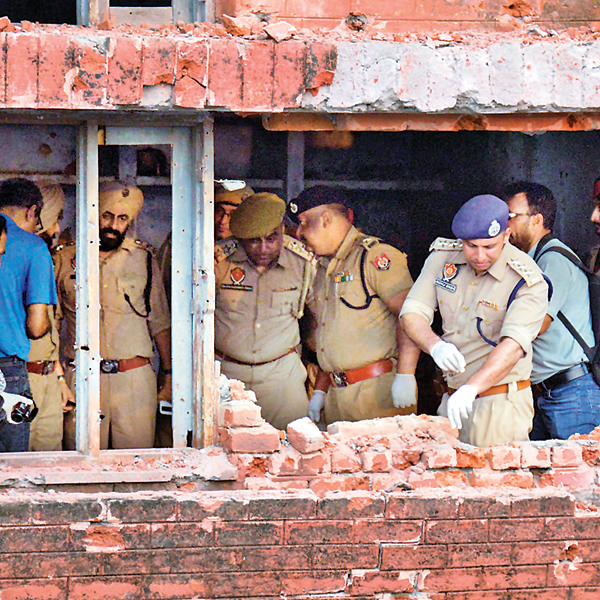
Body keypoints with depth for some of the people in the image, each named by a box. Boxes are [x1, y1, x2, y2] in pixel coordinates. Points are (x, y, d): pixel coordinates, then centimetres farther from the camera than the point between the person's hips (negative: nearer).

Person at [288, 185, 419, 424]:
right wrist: (320, 391, 17)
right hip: (337, 395, 8)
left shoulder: (377, 257, -8)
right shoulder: (322, 270, 20)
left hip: (381, 389, -8)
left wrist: (405, 375, -23)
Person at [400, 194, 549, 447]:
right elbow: (412, 314, -2)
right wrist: (435, 346, -25)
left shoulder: (528, 281, -15)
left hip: (501, 406, -5)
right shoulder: (442, 257, 1)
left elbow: (514, 346, -27)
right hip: (452, 398, 5)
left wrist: (472, 387, -41)